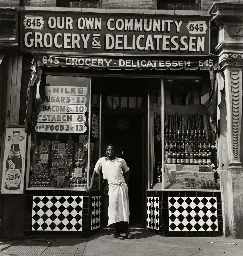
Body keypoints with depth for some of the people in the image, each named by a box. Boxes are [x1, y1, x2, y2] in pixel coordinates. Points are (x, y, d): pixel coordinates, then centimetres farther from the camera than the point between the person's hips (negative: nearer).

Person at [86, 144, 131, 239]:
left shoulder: (121, 161, 11)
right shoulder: (101, 161, 8)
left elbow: (126, 172, 22)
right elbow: (95, 172, 11)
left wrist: (126, 184, 10)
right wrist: (91, 186, 7)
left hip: (122, 187, 1)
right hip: (112, 187, -1)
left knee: (124, 208, 0)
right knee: (114, 209, -3)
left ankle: (125, 231, 9)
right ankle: (117, 232, 6)